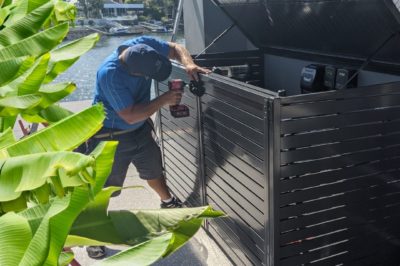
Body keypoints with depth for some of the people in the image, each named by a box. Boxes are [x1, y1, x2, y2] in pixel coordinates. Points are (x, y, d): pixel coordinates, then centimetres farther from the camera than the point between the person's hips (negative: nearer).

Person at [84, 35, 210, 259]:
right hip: (111, 136, -6)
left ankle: (168, 202, 50)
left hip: (140, 128, 6)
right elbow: (130, 115, -34)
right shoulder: (109, 74, -36)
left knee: (153, 169, 24)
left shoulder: (144, 45, -20)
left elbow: (176, 49, -6)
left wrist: (189, 65, -26)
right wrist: (164, 100, -28)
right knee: (104, 187, 1)